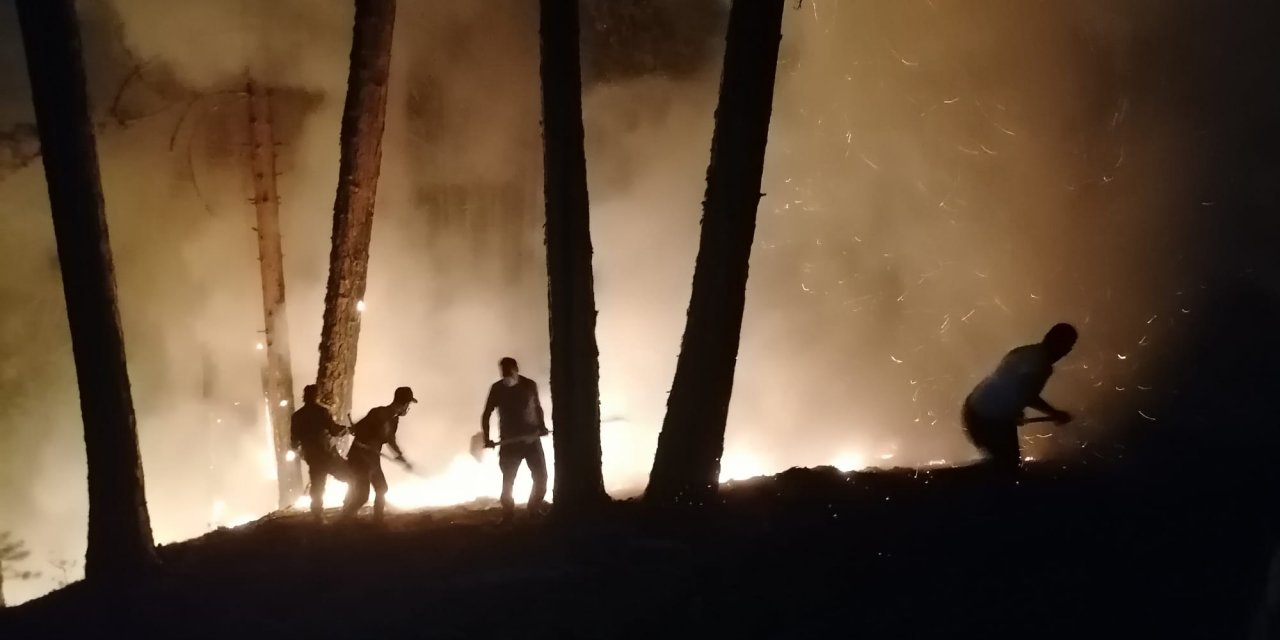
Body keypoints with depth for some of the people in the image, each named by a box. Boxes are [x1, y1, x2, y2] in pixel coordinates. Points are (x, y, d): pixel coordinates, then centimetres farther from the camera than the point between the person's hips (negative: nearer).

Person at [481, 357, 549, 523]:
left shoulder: (530, 385, 2)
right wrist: (487, 438, -11)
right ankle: (507, 516, 8)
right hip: (509, 441, -2)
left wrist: (542, 426, 2)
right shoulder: (497, 389, -3)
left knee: (541, 476, 0)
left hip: (532, 438, 2)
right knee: (508, 480, -1)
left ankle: (534, 510, 17)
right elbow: (486, 414, 0)